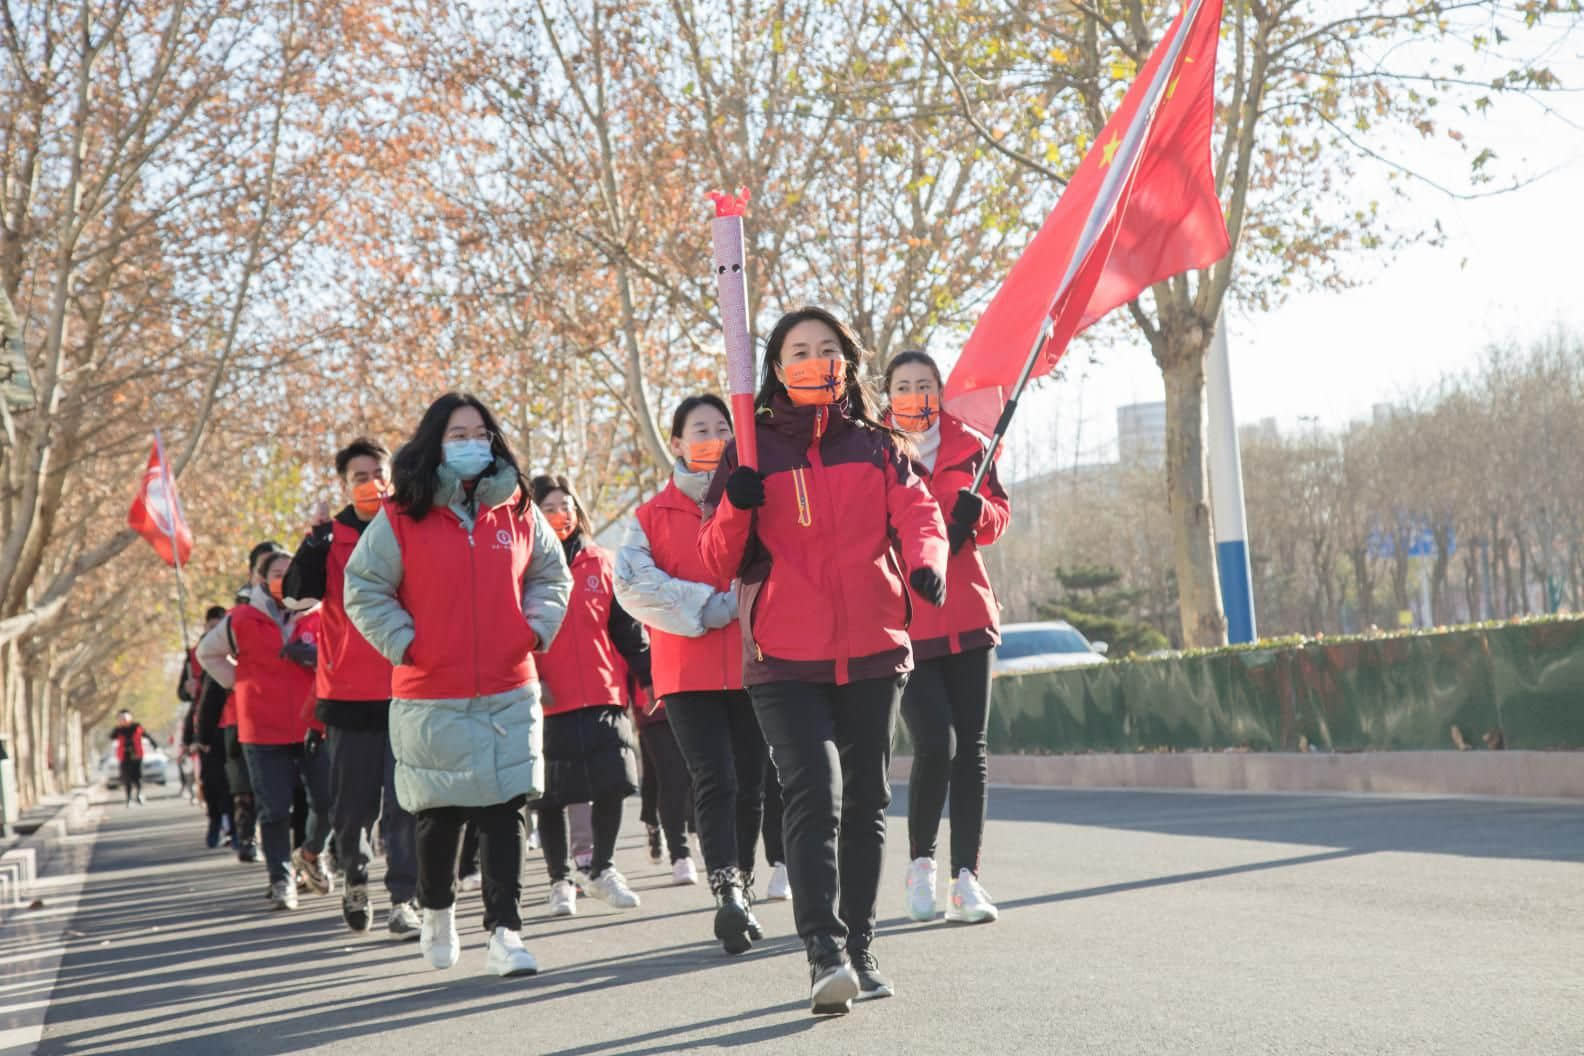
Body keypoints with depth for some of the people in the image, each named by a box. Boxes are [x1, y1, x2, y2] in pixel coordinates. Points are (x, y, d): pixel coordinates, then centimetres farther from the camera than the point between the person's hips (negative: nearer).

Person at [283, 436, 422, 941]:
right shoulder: (330, 539, 3)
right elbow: (299, 592, -12)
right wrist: (317, 534, -18)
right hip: (349, 691, 0)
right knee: (353, 805, 6)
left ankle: (404, 899, 0)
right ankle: (355, 875, 32)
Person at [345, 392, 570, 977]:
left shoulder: (517, 512, 6)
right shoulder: (401, 518, -3)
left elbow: (551, 575, 19)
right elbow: (363, 588, 1)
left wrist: (535, 629, 4)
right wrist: (404, 644, -7)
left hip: (509, 692, 2)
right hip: (431, 696, -2)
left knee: (504, 811, -4)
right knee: (438, 814, 8)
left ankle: (505, 932, -2)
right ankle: (437, 912, 32)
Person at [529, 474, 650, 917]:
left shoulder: (599, 563, 11)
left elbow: (625, 625, 13)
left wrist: (648, 675, 8)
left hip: (603, 693, 3)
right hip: (547, 699, -3)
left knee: (612, 784, 0)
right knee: (551, 796, 3)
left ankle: (603, 869, 19)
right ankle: (560, 881, 17)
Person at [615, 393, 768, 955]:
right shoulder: (654, 514, 7)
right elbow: (633, 584, -6)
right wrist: (709, 605, -13)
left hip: (751, 666, 2)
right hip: (687, 671, -2)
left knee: (750, 785, 7)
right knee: (715, 781, -15)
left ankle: (741, 890, 21)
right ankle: (727, 895, -23)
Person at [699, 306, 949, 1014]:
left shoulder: (878, 446, 12)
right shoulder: (752, 452, 7)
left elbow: (917, 513, -4)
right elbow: (718, 565, 5)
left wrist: (925, 563, -26)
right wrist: (735, 510, -16)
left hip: (873, 651, 3)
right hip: (784, 661, -2)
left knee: (864, 802, 9)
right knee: (815, 793, -18)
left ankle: (860, 949, 20)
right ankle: (824, 953, -21)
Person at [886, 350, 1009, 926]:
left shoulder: (969, 446, 8)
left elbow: (999, 514, 12)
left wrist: (977, 511, -10)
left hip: (964, 615, 4)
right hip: (900, 619, -4)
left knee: (971, 748, 1)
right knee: (935, 743, -15)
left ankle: (966, 878, 6)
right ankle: (920, 863, 7)